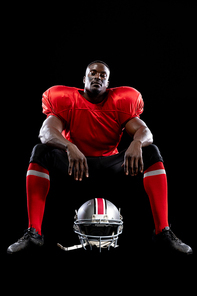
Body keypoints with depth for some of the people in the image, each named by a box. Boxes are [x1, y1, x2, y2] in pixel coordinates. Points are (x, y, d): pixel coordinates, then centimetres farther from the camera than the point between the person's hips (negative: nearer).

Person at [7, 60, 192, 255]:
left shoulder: (120, 102, 0)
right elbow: (46, 131, -21)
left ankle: (163, 232, -28)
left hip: (110, 165, 1)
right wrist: (69, 148, -43)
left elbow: (144, 131, -13)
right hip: (74, 164, -1)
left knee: (151, 152, -22)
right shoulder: (66, 100, -4)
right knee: (41, 151, -28)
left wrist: (136, 143, -39)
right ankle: (33, 233, -32)